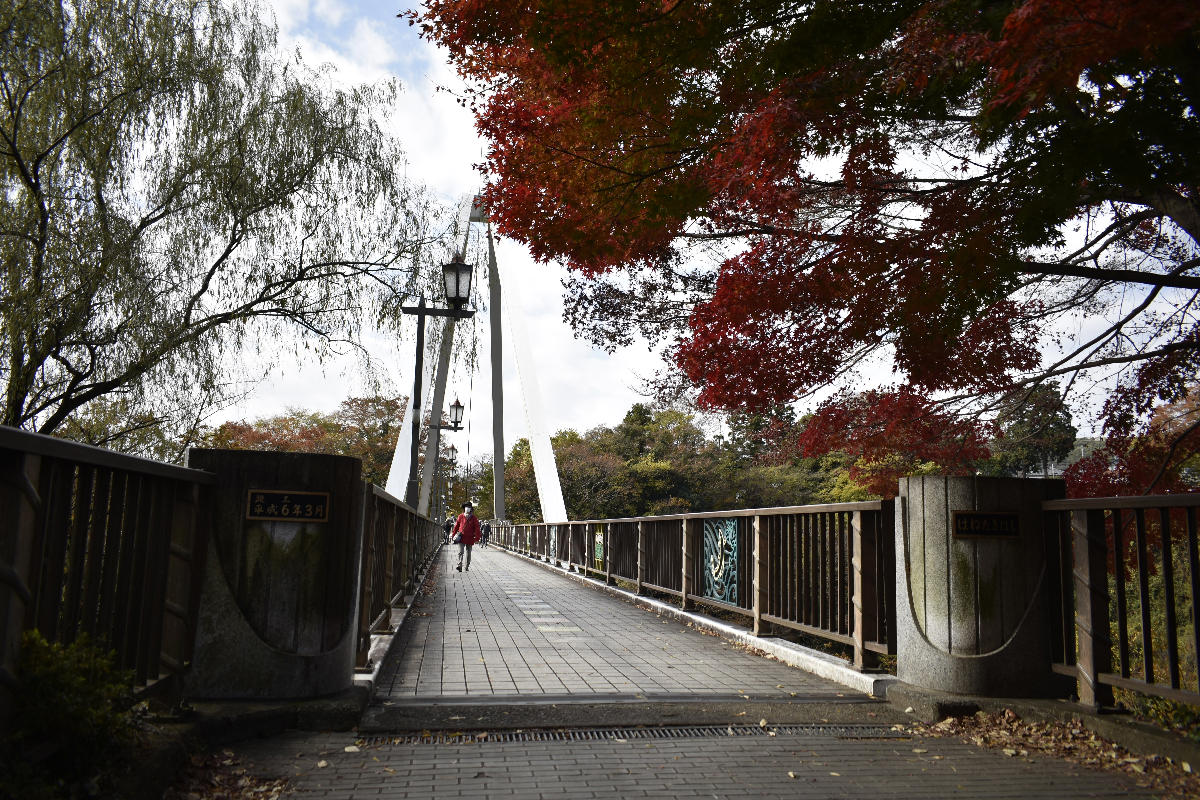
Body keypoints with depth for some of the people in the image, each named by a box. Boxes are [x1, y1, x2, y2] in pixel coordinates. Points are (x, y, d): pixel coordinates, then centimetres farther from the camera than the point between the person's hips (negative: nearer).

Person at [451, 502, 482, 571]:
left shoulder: (474, 518, 1)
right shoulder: (460, 516, 3)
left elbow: (477, 528, -1)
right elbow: (456, 526, 11)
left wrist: (477, 538, -10)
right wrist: (453, 535, 12)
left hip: (470, 538, 1)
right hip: (461, 537, -1)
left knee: (468, 553, 11)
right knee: (460, 552, -13)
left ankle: (467, 567, 22)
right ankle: (459, 566, -20)